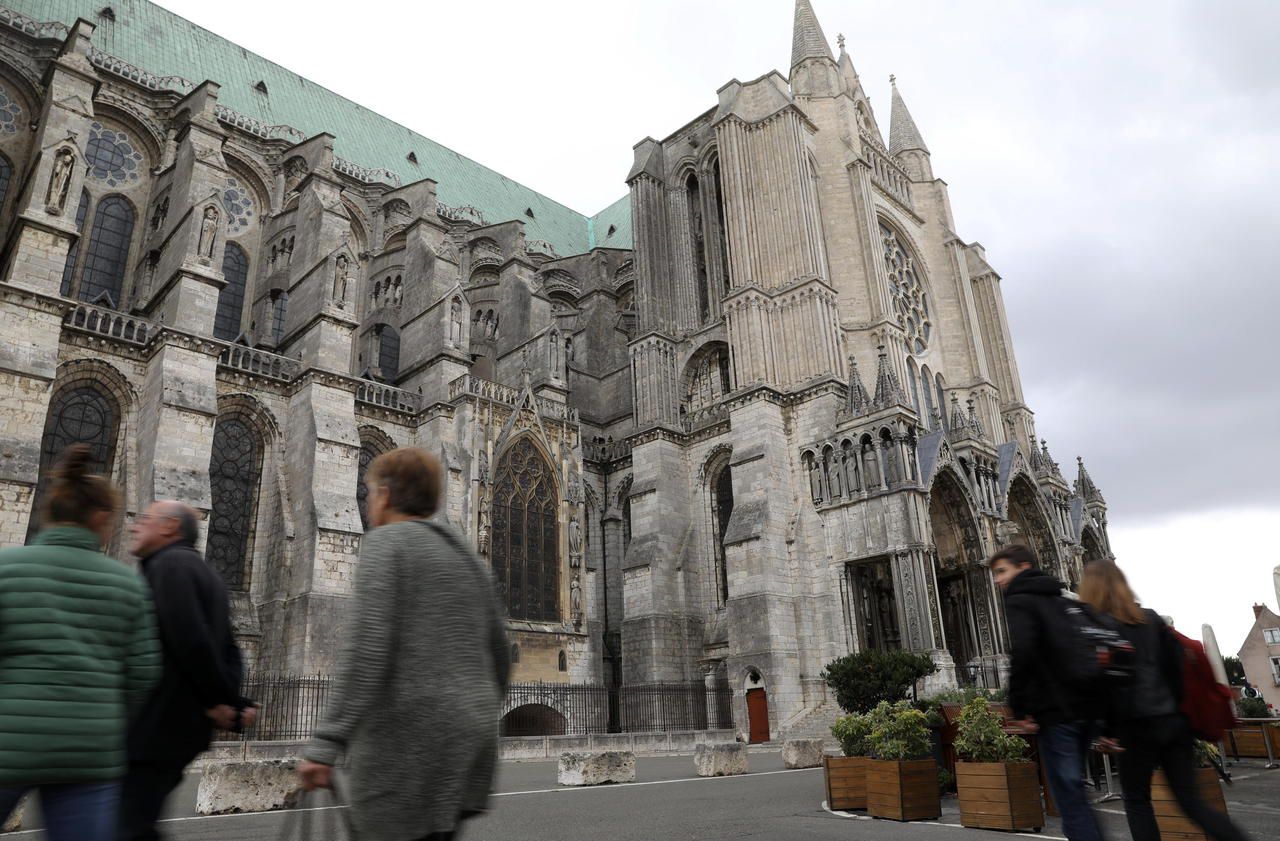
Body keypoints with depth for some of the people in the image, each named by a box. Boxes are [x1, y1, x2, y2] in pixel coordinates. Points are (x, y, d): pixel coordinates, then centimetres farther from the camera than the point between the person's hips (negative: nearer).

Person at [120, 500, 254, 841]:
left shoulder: (169, 564, -10)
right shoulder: (205, 573, 20)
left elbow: (189, 640, -21)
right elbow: (227, 654, 16)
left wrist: (215, 699, -13)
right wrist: (234, 703, 5)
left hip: (158, 723, -9)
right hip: (182, 724, 9)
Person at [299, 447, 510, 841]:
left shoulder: (385, 542, -5)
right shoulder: (465, 553, 15)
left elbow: (366, 648, -18)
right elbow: (499, 651, 18)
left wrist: (326, 744, -18)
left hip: (409, 738, -7)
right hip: (471, 734, 8)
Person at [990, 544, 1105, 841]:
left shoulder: (1019, 600, -5)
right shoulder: (1060, 599, 20)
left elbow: (1023, 651, -21)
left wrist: (1019, 708, -15)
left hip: (1056, 712, -8)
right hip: (1086, 707, 8)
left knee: (1070, 798, -4)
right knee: (1073, 792, 22)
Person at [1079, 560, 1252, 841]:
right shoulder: (1151, 619, 11)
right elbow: (1178, 665, 9)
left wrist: (1106, 727, -10)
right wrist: (1181, 707, 15)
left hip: (1138, 725, -6)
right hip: (1174, 721, 6)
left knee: (1137, 802, 11)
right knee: (1192, 802, 12)